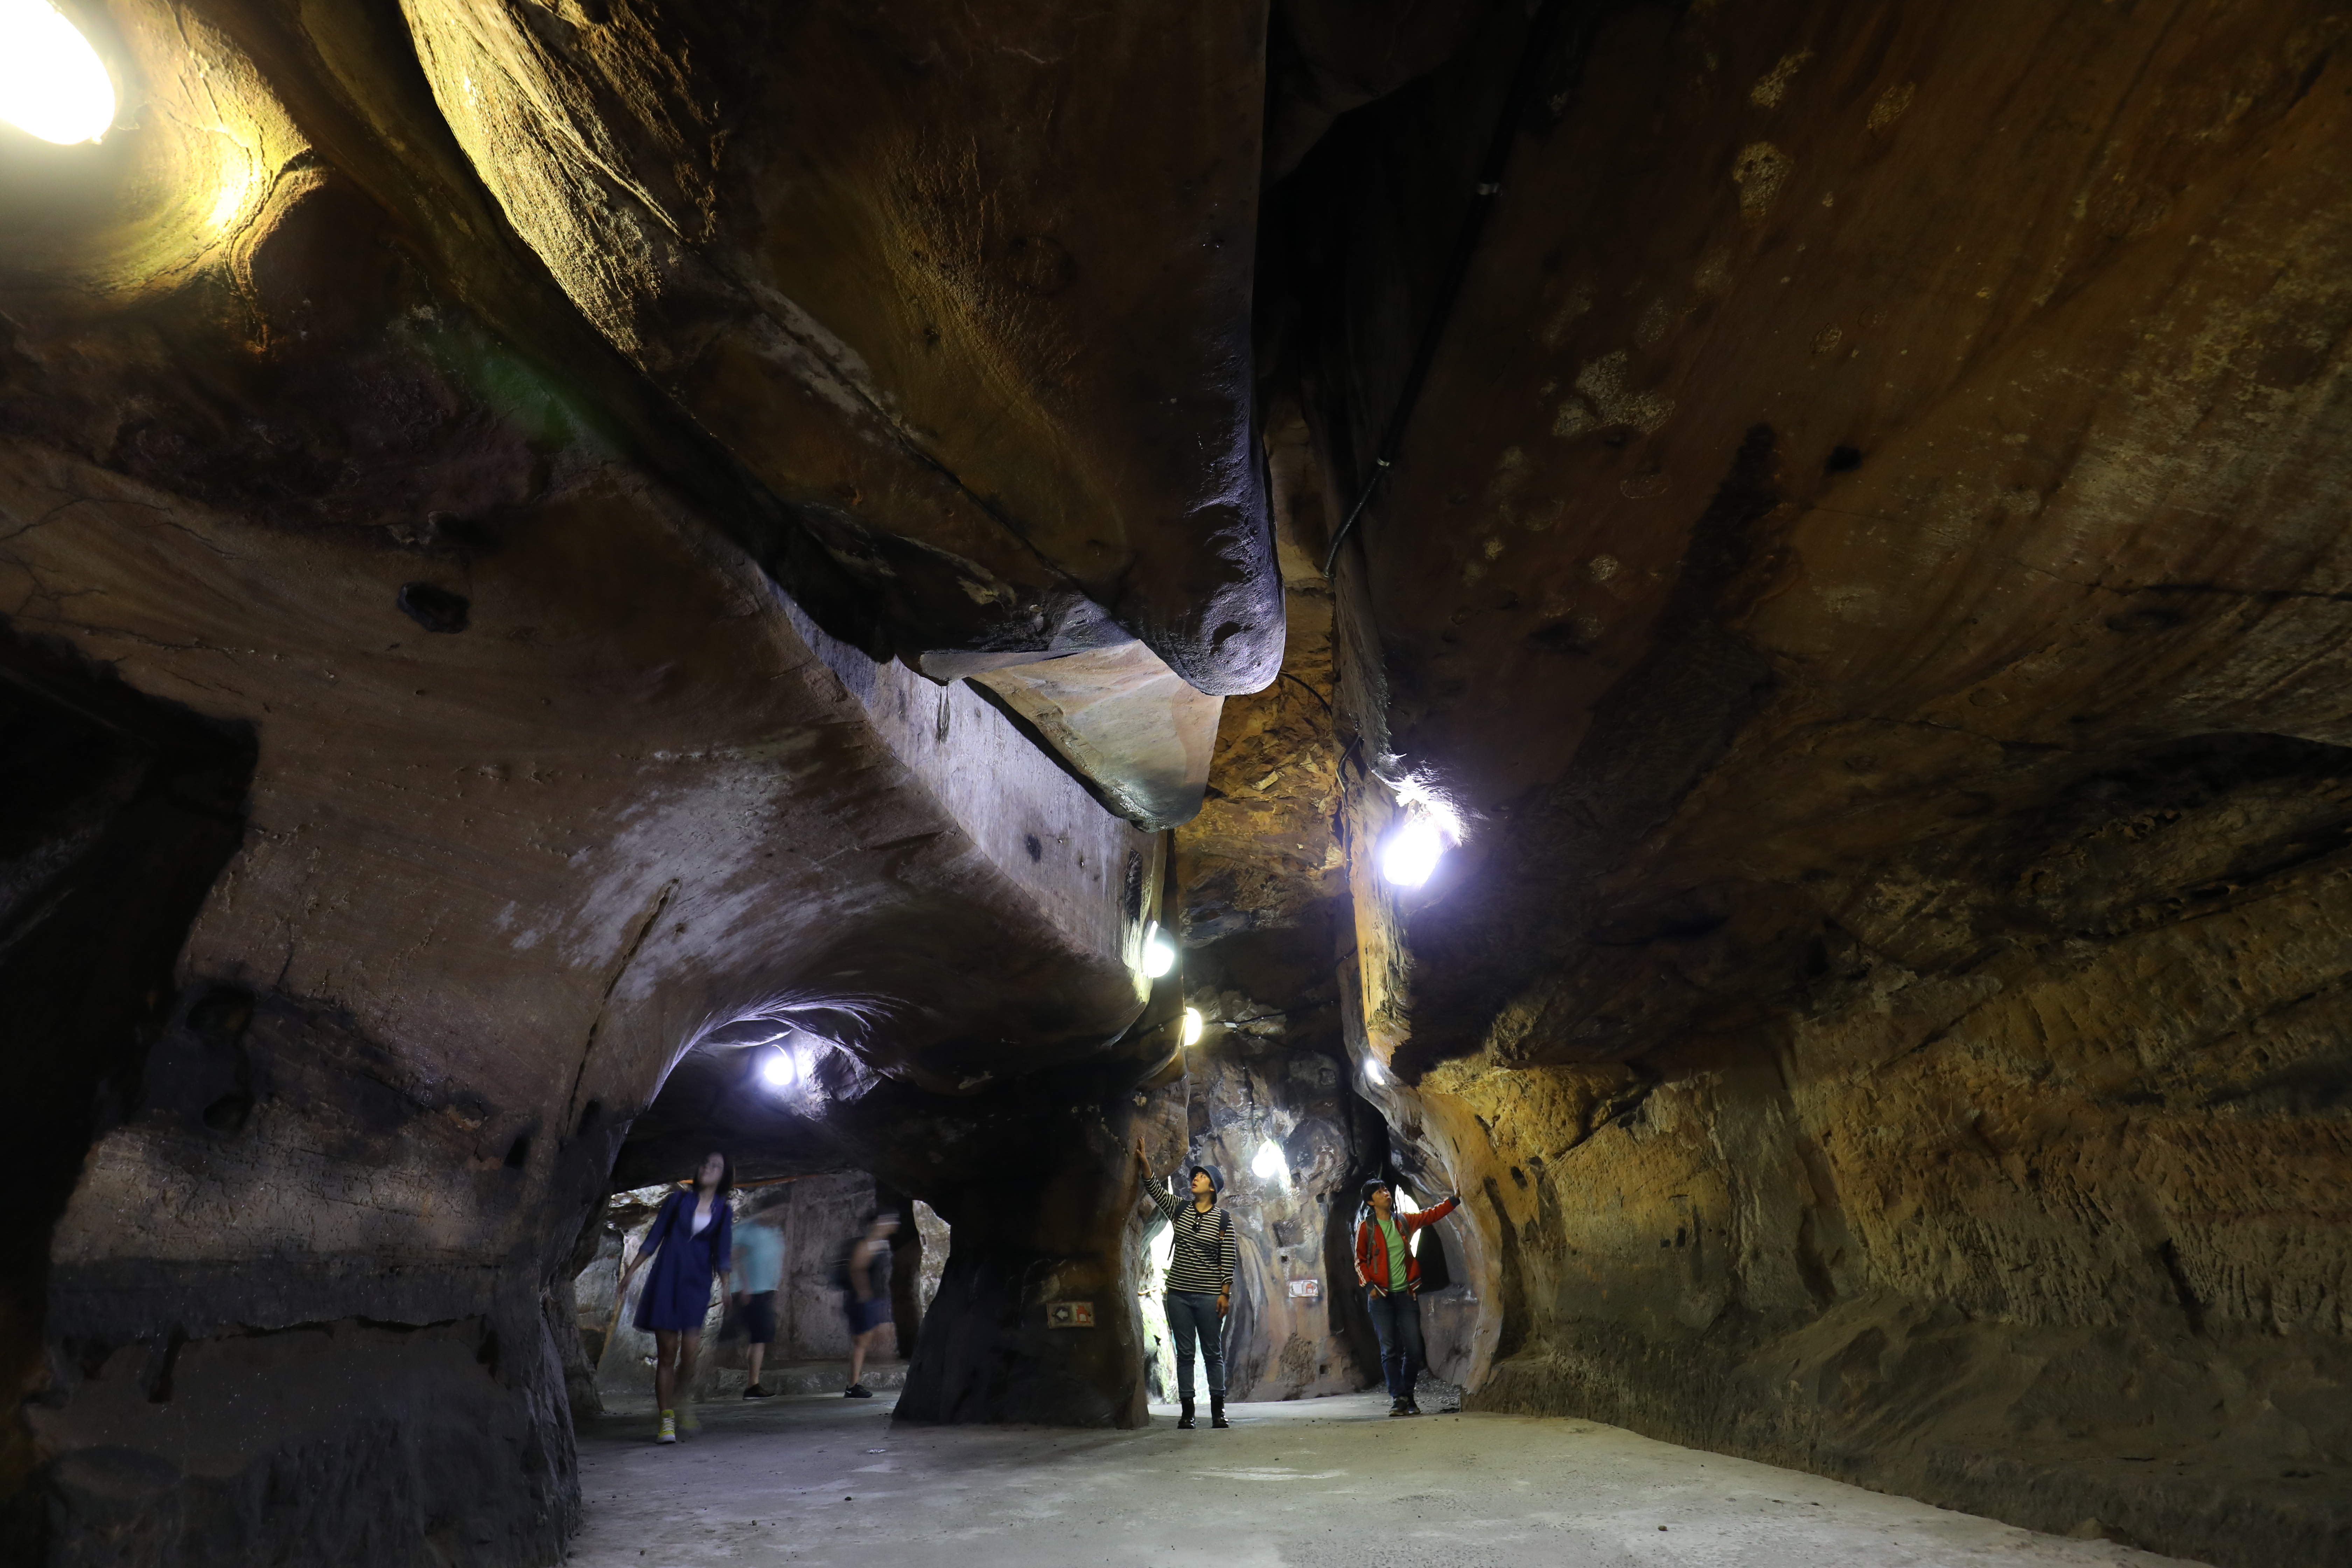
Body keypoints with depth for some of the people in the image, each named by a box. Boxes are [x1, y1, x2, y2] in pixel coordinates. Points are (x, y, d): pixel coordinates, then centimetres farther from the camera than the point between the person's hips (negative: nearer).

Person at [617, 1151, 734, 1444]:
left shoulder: (723, 1213, 9)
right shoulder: (678, 1200, 7)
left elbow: (722, 1256, 5)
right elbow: (653, 1238, 10)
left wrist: (726, 1288, -8)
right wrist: (631, 1271, 4)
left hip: (697, 1285, 0)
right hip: (665, 1280, 0)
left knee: (689, 1352, -13)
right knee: (667, 1354, -2)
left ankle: (685, 1399, 15)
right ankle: (667, 1421, 6)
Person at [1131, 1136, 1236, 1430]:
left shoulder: (1224, 1220, -1)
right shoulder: (1179, 1211, 6)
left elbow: (1228, 1260, -2)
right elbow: (1154, 1189, -5)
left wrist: (1225, 1293, -8)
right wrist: (1143, 1162, -18)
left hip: (1209, 1296, -3)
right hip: (1179, 1294, 3)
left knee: (1213, 1353, 3)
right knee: (1184, 1353, 6)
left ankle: (1218, 1411, 12)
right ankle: (1187, 1412, 12)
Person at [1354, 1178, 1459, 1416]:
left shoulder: (1403, 1222, 7)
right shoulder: (1366, 1227, -2)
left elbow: (1432, 1215, 12)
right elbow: (1360, 1260, 1)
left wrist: (1457, 1199, 4)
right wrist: (1370, 1286, -11)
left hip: (1407, 1294, 3)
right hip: (1381, 1297, -3)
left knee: (1414, 1349, 3)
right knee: (1390, 1350, -3)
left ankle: (1408, 1397, 18)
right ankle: (1398, 1398, 4)